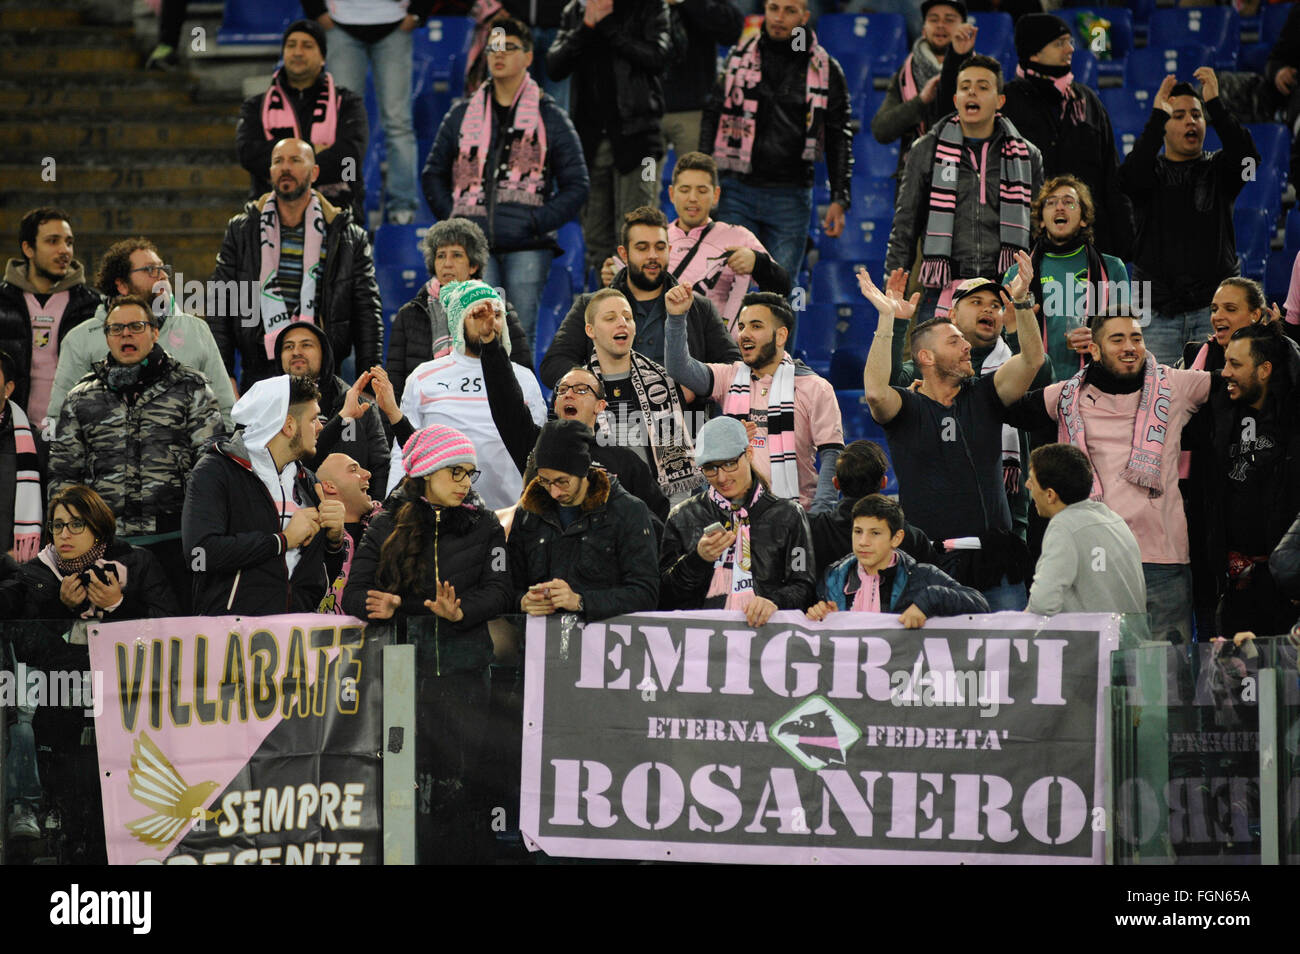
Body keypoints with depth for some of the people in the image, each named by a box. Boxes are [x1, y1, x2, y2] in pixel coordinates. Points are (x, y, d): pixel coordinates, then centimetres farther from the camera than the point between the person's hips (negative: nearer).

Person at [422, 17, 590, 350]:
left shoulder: (550, 118, 9)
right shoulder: (462, 116, 15)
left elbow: (577, 184, 7)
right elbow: (434, 174, 22)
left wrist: (540, 221, -6)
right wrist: (452, 217, 6)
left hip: (526, 247, -1)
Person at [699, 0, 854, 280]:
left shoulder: (826, 70, 4)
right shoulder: (739, 58, 6)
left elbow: (839, 139, 7)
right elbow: (712, 118, 11)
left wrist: (840, 200, 0)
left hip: (790, 198, -1)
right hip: (737, 191, 1)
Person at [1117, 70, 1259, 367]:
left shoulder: (1217, 169, 10)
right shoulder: (1152, 171, 9)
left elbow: (1245, 155, -11)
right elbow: (1130, 177, -15)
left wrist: (1215, 104, -18)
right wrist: (1157, 115, -20)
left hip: (1212, 308, 0)